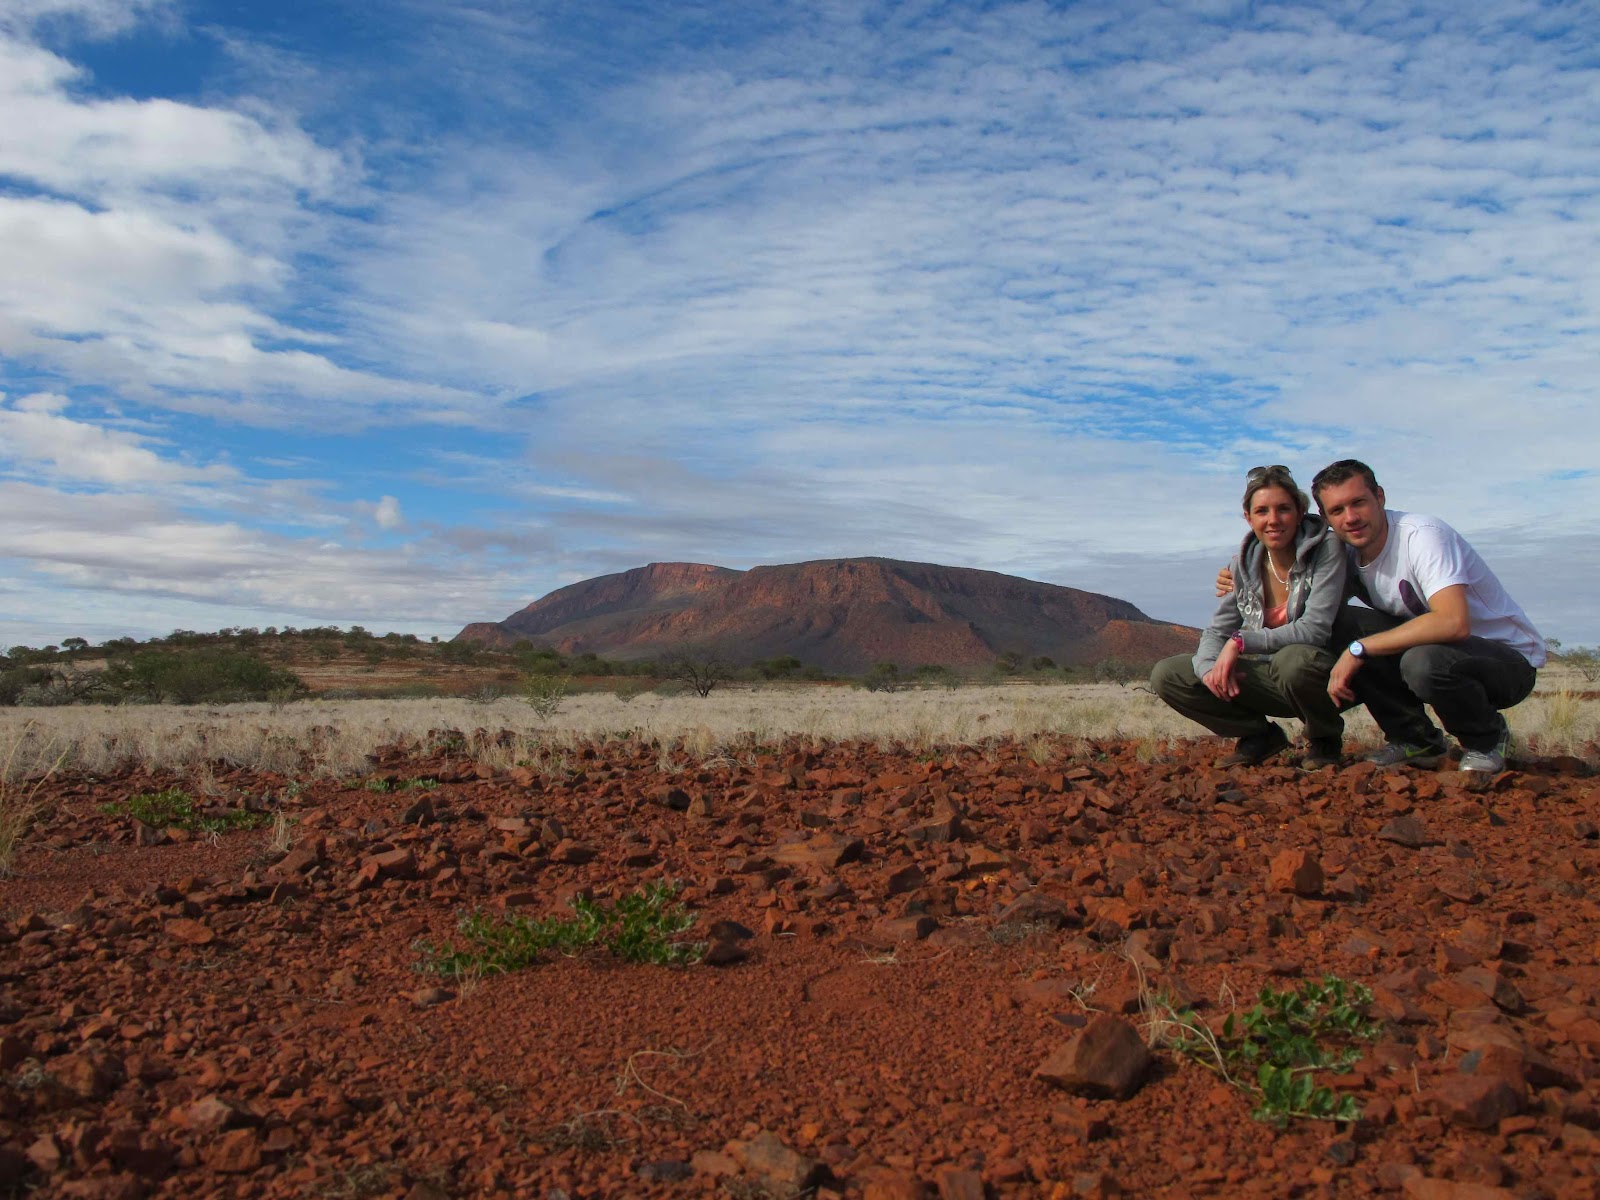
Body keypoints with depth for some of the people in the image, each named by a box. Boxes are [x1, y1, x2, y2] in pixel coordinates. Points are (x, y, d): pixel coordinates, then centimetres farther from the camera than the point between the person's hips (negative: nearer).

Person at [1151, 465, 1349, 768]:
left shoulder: (1326, 551, -15)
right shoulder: (1244, 564, -1)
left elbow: (1315, 630, -24)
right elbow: (1217, 631, -1)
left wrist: (1241, 641, -27)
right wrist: (1211, 667, -23)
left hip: (1322, 679, -4)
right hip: (1268, 678, 4)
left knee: (1294, 659, -40)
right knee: (1166, 675, -11)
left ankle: (1326, 740, -5)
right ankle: (1261, 736, 7)